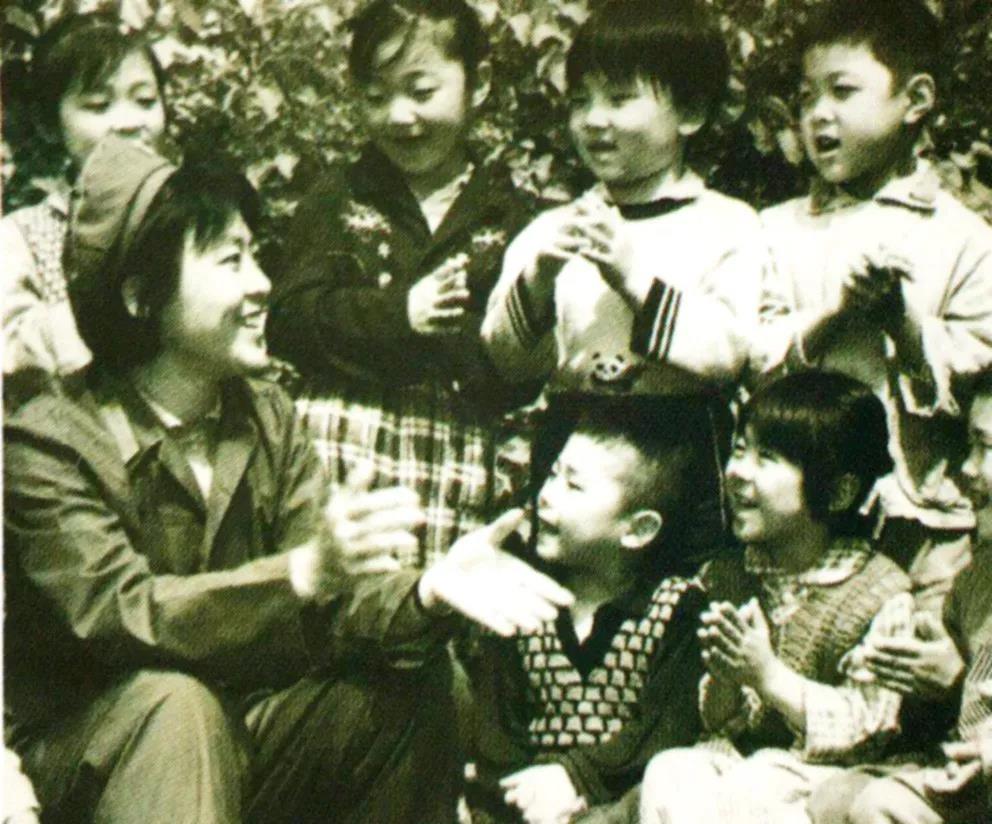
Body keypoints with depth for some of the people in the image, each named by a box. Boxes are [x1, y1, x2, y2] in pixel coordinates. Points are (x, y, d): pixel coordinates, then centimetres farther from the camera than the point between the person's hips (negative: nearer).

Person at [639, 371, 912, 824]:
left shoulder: (884, 593, -10)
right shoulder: (728, 577, 7)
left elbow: (866, 727, -13)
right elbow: (720, 722, 12)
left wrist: (769, 676, -18)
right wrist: (724, 682, -12)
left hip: (827, 770, -5)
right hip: (742, 753, 5)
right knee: (667, 773, -24)